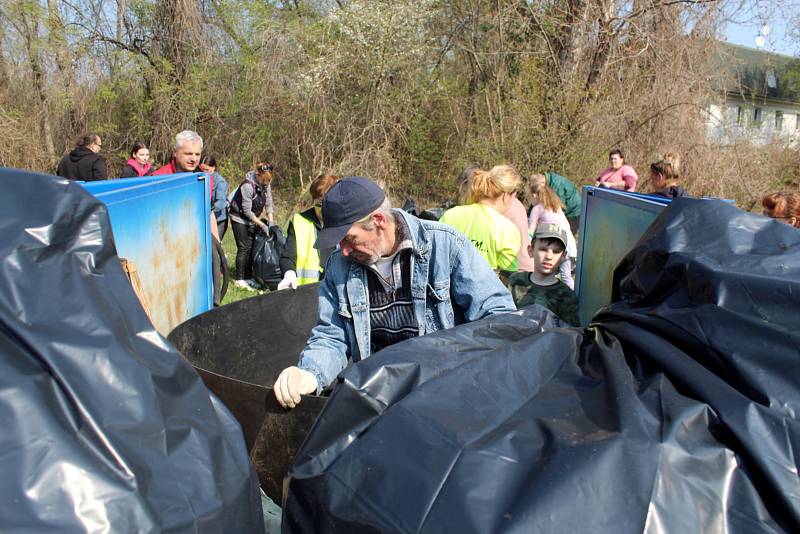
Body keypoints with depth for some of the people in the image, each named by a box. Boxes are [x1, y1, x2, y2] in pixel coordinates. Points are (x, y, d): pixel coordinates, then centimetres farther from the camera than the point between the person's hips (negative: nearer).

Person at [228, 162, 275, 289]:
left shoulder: (266, 184, -5)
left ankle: (248, 278, 15)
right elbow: (247, 211, -24)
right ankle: (239, 280, 1)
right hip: (239, 218, -7)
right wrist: (261, 224, -23)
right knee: (243, 248, -7)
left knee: (251, 248, 7)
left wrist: (271, 222, -11)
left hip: (252, 220, 7)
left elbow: (268, 204, 0)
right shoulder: (247, 186, -26)